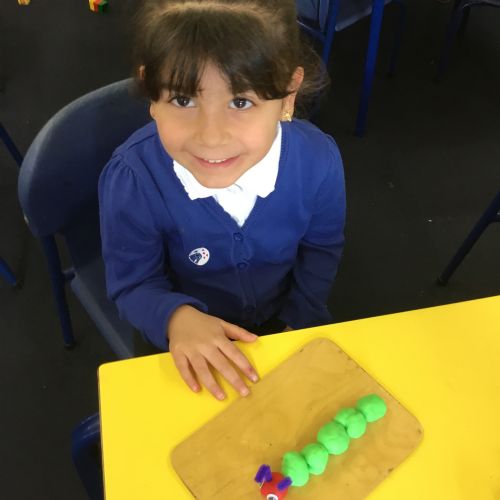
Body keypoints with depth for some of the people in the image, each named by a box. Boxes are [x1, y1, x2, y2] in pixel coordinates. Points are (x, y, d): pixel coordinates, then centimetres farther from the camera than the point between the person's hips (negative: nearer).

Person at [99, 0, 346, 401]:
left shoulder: (318, 161, -26)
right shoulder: (130, 179, -32)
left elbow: (321, 249, -5)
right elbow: (134, 285, -18)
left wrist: (297, 323, -8)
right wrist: (177, 317, -38)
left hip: (286, 317, 2)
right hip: (191, 337, -2)